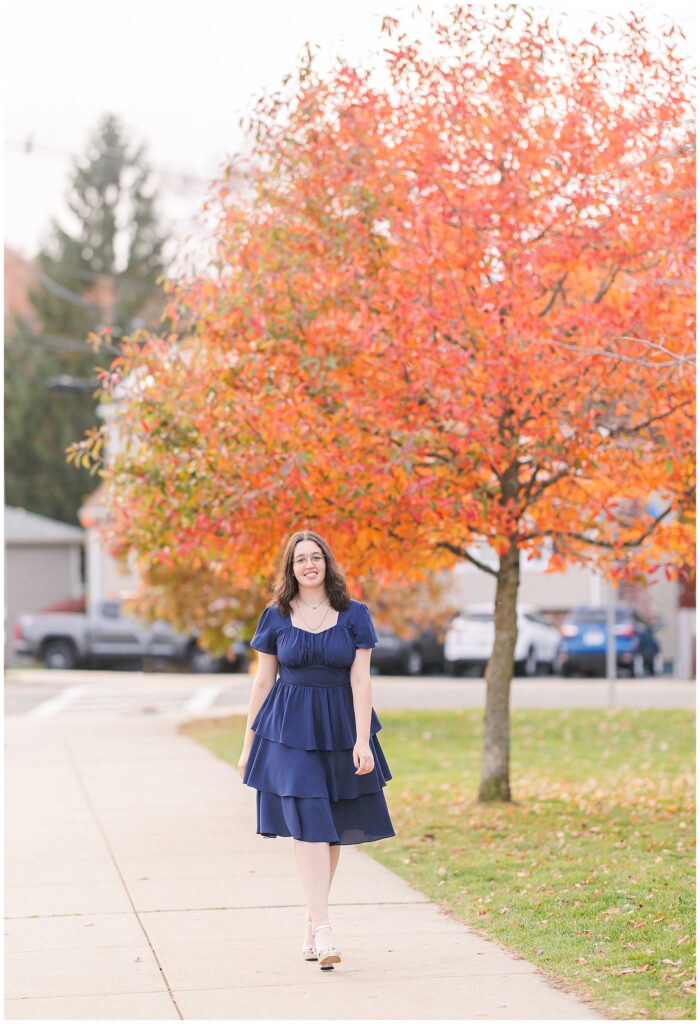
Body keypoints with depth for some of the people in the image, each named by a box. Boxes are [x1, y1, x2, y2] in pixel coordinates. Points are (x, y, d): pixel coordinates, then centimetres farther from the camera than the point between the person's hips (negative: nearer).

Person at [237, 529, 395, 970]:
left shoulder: (354, 615, 1)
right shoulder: (276, 617, 2)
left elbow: (361, 680, -4)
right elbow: (263, 682, 7)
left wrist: (362, 740, -12)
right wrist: (249, 745, 8)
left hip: (339, 728, 1)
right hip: (289, 728, -1)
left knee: (331, 828, 7)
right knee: (307, 822, -13)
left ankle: (313, 922, 23)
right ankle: (322, 928, -19)